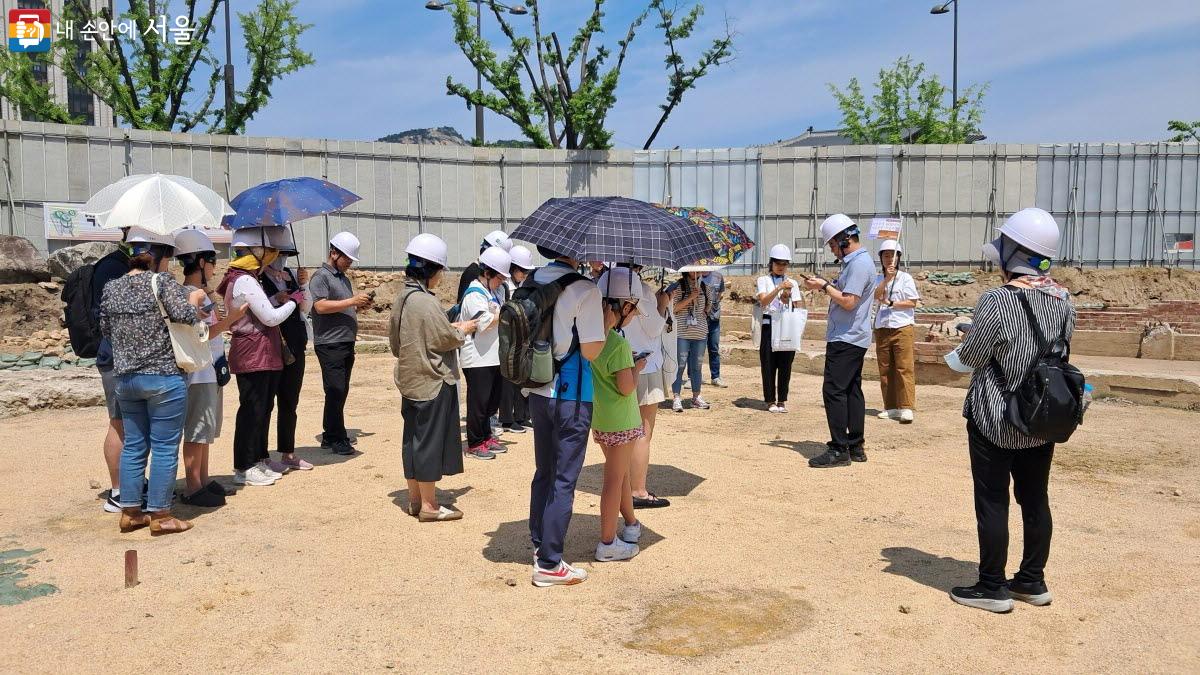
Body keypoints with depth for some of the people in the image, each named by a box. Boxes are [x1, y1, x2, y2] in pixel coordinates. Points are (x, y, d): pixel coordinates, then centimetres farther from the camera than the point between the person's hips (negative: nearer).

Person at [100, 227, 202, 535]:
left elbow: (105, 330, 16)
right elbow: (185, 314, -22)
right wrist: (196, 299, -3)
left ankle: (130, 511, 20)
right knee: (164, 448, 2)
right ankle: (159, 515, 7)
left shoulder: (111, 288, 9)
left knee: (133, 446, 15)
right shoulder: (162, 282, -10)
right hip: (163, 378, -6)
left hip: (124, 379, 6)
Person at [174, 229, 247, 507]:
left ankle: (203, 480, 27)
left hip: (211, 371, 10)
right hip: (199, 372, -10)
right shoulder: (191, 294, -16)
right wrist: (229, 319, -20)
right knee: (197, 431, -3)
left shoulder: (203, 293, 12)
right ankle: (192, 489, 4)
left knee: (206, 430, 17)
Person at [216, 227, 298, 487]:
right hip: (253, 356, -10)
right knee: (252, 410, -4)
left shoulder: (246, 278, 17)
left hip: (264, 355, 10)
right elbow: (271, 317, -19)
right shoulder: (245, 281, -16)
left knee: (263, 408, 15)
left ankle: (258, 460, 24)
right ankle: (244, 468, 3)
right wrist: (292, 301, -5)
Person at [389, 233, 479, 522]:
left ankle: (415, 498, 25)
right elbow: (447, 340, -18)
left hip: (410, 379, 9)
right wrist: (463, 330, 3)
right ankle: (429, 506, 8)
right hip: (433, 381, -9)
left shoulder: (402, 298, 8)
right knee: (430, 441, 0)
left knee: (413, 439, 14)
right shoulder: (425, 302, -20)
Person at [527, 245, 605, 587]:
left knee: (544, 472, 20)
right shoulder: (584, 289, -17)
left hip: (537, 391, 7)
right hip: (571, 396, -7)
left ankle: (539, 543, 32)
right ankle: (549, 563, 8)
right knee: (564, 479, 2)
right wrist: (609, 320, -3)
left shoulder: (533, 281, 5)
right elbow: (591, 350, -18)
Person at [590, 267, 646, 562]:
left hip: (598, 417, 8)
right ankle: (607, 543, 12)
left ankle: (631, 524, 39)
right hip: (620, 421, -8)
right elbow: (626, 388, -20)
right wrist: (637, 367, -4)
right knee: (614, 479, 3)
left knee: (620, 471, 23)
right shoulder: (619, 344, -23)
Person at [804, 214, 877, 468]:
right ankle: (856, 447, 18)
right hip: (853, 338, 11)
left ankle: (839, 450, -7)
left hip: (846, 339, -11)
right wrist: (825, 285, 7)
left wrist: (825, 286, -12)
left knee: (834, 391, -10)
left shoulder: (859, 263, -16)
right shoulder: (856, 261, 16)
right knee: (852, 390, 12)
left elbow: (848, 302, -23)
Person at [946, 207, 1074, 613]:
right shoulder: (1063, 301, -1)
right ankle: (1032, 581, 28)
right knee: (1035, 499, 16)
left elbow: (971, 357, -14)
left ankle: (992, 588, 13)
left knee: (992, 502, 4)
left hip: (995, 421, -6)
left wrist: (960, 351, 7)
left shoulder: (997, 301, -21)